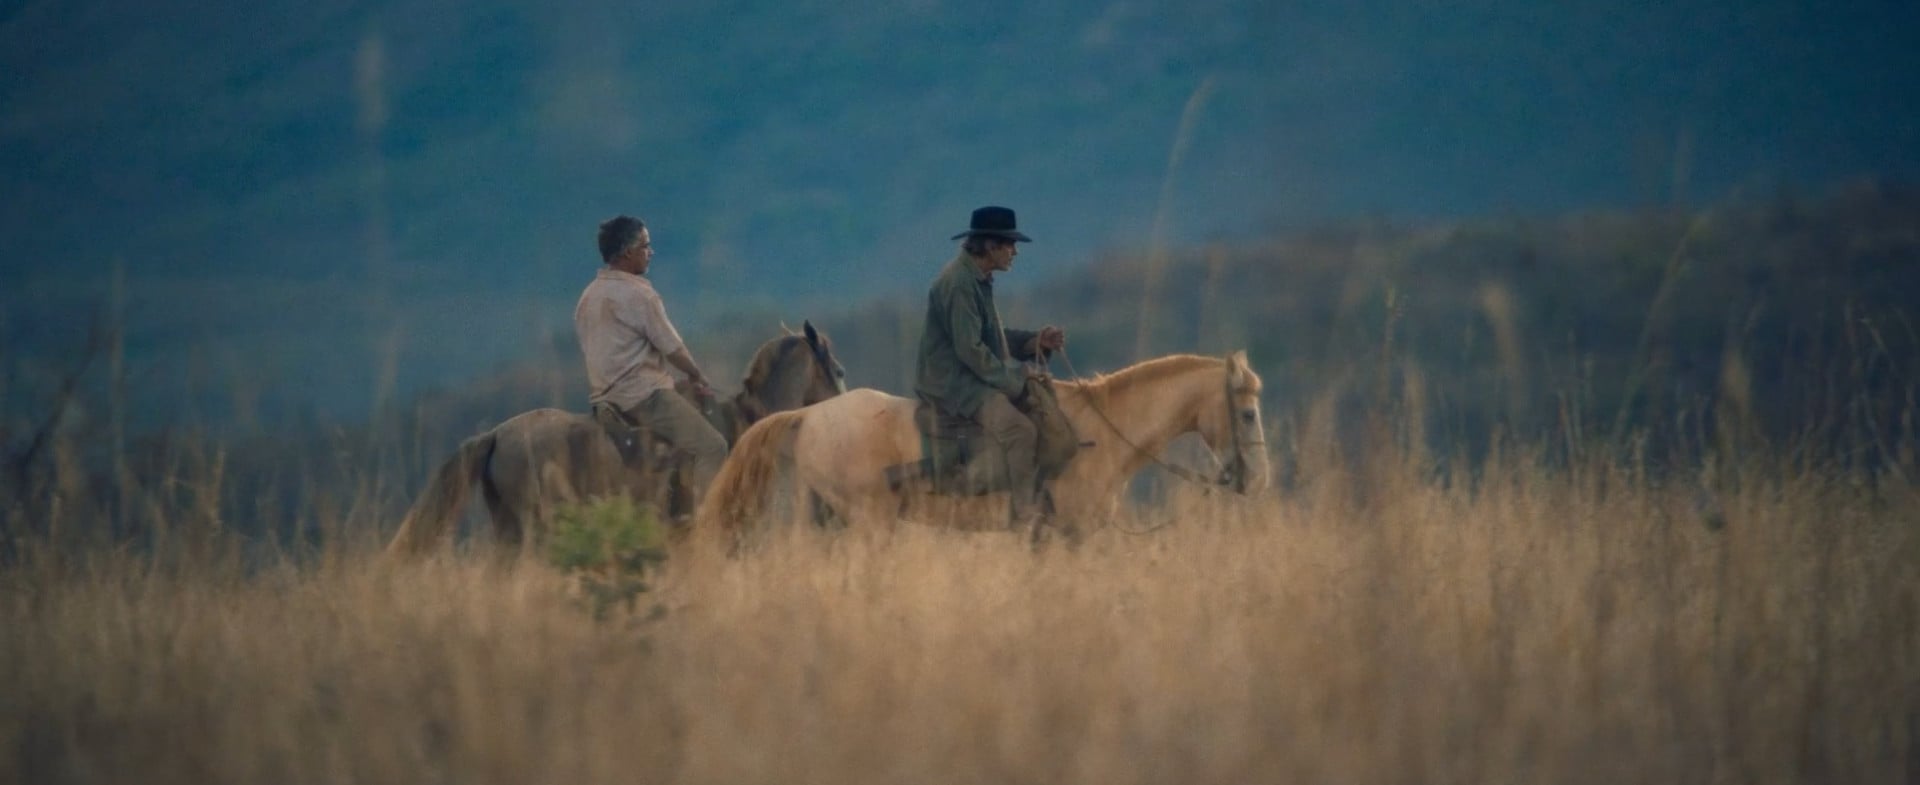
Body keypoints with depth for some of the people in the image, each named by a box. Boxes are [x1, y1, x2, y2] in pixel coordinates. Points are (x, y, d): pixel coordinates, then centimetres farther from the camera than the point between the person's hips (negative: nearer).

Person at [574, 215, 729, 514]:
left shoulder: (588, 296, 14)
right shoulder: (638, 293, -13)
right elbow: (672, 347, -8)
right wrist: (697, 376, 10)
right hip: (644, 394, -9)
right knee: (712, 447, -9)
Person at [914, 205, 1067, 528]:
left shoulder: (977, 280, 13)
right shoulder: (958, 283, -20)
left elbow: (993, 338, 20)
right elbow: (970, 349, -23)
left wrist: (1037, 341, 5)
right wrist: (1013, 376, -15)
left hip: (972, 377, 11)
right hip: (950, 383, -11)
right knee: (1019, 429, -25)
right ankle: (1025, 518, -19)